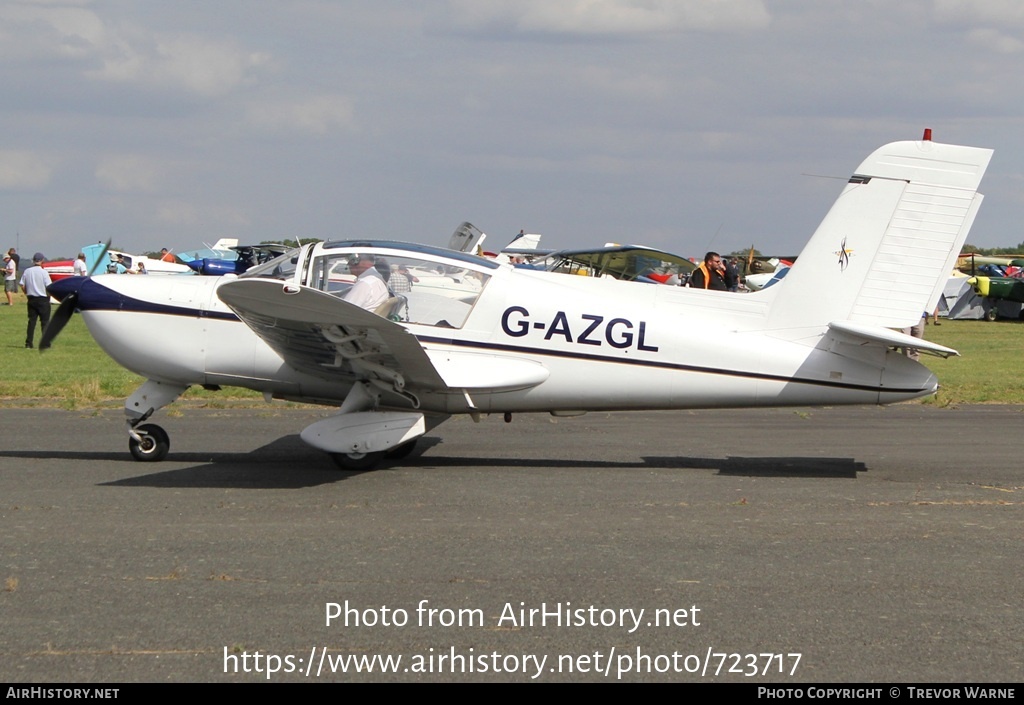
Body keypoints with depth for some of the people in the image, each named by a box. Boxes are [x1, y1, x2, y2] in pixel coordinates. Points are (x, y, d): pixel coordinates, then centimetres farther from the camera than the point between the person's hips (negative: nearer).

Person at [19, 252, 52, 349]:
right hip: (43, 299, -5)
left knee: (31, 321, 10)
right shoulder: (43, 272, -12)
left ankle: (28, 343, 8)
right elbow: (49, 287, -15)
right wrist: (49, 295, 4)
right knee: (45, 321, 3)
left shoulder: (27, 271, 1)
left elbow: (23, 286, 3)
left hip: (31, 299, 5)